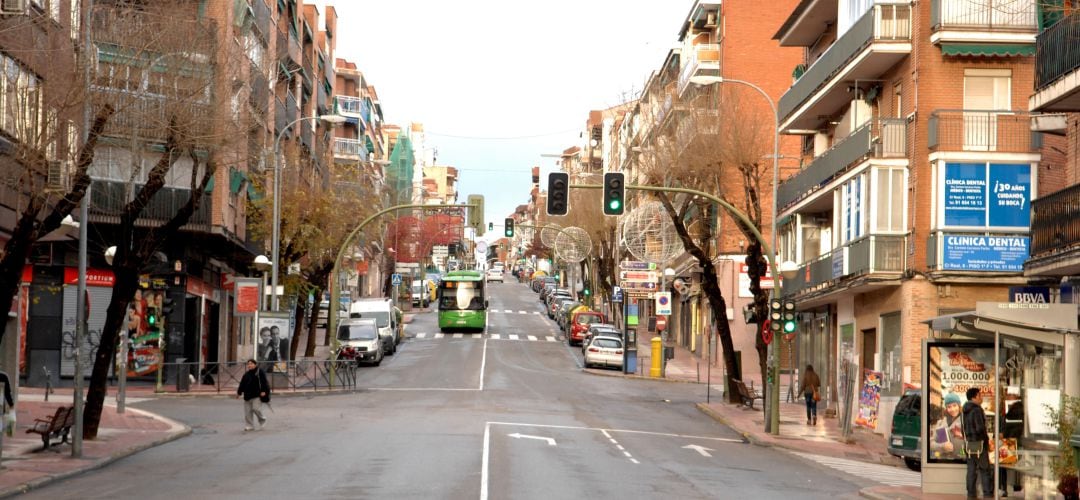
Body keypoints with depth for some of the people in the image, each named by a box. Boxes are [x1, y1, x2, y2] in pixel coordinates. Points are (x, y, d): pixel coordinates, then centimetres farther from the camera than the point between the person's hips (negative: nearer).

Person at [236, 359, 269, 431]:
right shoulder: (246, 374, 15)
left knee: (256, 408, -14)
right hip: (247, 395, 7)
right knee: (248, 412, 2)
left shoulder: (260, 372, -4)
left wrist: (263, 391, -20)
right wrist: (239, 392, 15)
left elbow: (264, 382, -11)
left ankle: (262, 420, 14)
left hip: (257, 395, -7)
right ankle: (250, 426, 9)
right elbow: (242, 384, 19)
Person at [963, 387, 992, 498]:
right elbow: (980, 428, -22)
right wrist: (986, 438, -6)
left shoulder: (965, 411, 11)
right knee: (985, 470, -2)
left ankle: (971, 494, 9)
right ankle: (988, 495, -3)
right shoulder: (977, 410, -16)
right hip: (979, 443, -8)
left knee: (971, 470, 9)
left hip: (969, 444, 8)